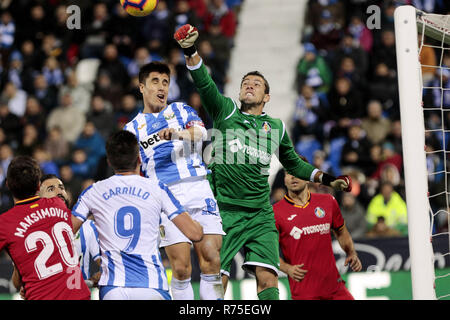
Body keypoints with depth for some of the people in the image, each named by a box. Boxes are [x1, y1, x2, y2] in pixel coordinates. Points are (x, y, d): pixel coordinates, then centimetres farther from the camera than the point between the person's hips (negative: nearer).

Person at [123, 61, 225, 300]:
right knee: (181, 268, -10)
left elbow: (200, 133, -6)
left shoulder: (180, 110, 17)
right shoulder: (132, 129, 19)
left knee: (211, 260, -11)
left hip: (198, 189, 0)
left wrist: (177, 133, -27)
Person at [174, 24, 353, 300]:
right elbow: (204, 83, -7)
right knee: (216, 281, -8)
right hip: (223, 212, -2)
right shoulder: (225, 112, 9)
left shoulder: (276, 127, 17)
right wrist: (191, 52, -23)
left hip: (261, 215, 2)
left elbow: (294, 163, 32)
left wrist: (325, 178, 21)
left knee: (267, 278, -15)